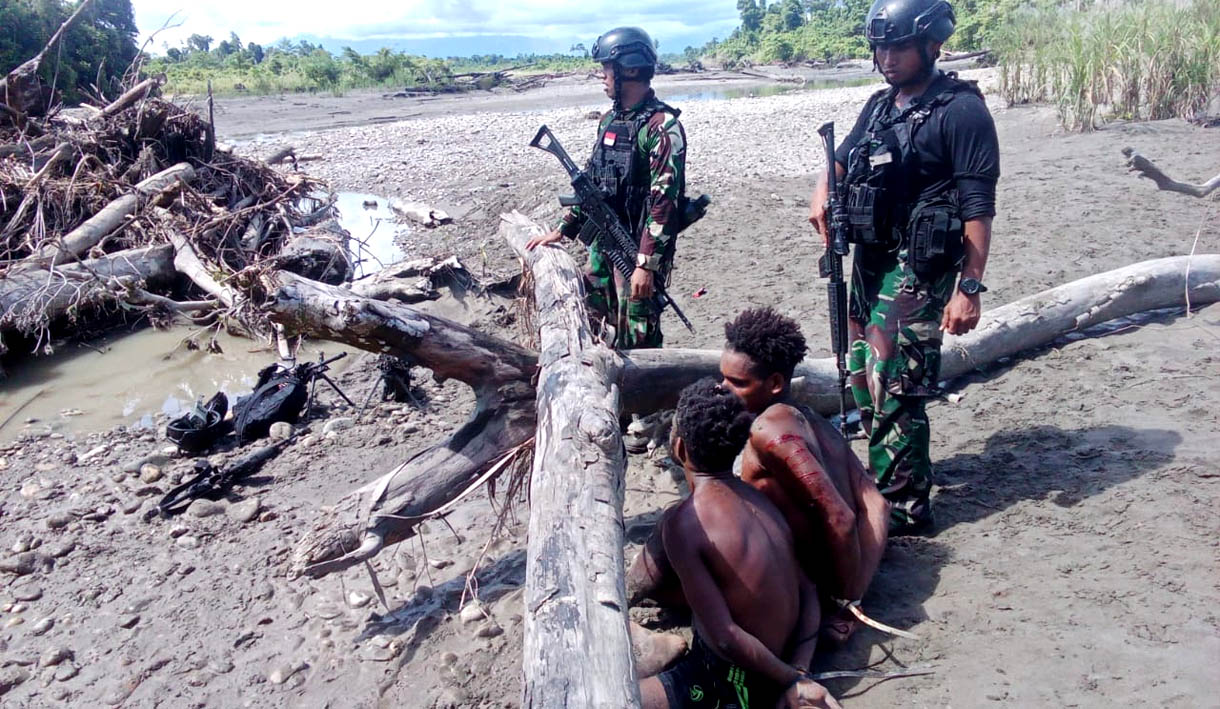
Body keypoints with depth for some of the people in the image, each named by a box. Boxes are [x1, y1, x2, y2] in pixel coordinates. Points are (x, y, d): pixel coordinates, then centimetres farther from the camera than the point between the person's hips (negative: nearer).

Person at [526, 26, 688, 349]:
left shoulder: (662, 127, -16)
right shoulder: (609, 121, 11)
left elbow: (664, 201, -21)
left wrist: (647, 264, -25)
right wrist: (562, 230, 20)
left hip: (639, 250, -8)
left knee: (637, 343, -1)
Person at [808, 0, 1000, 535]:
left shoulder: (960, 110, -10)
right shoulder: (879, 105, 13)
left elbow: (978, 207, -15)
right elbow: (843, 157, 27)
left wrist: (970, 287, -20)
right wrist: (822, 191, 4)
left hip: (917, 272, -8)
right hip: (869, 264, 8)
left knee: (893, 390, -7)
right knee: (862, 376, 17)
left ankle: (904, 508, 6)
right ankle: (889, 472, 36)